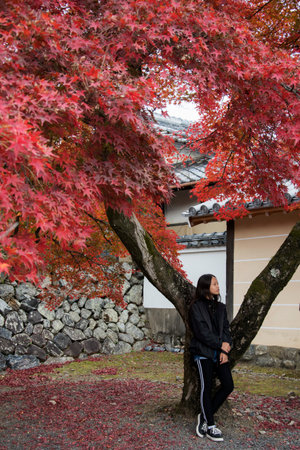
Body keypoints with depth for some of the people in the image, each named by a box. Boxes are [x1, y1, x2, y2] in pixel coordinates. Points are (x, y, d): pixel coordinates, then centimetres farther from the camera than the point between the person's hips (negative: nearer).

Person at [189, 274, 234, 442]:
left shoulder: (221, 307, 14)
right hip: (204, 352, -6)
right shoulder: (196, 307, -5)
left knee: (228, 385, 0)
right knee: (206, 387, 0)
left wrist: (225, 350, -8)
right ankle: (210, 426, 13)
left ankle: (204, 416, 16)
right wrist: (221, 344, -12)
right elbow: (201, 332, -12)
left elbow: (226, 329, 9)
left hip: (220, 352, 6)